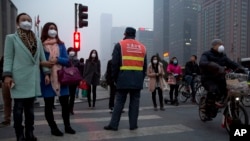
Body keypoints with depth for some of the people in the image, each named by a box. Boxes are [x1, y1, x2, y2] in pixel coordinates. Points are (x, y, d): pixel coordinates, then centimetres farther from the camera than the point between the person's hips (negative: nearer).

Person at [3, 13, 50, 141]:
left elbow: (42, 58, 14)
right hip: (19, 79, -4)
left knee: (30, 108, 11)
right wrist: (7, 75, -11)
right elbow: (8, 58, -2)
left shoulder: (37, 41, 16)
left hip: (33, 79, 4)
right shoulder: (11, 38, 4)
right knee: (18, 108, 3)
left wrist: (46, 73, 5)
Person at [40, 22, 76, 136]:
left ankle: (67, 126, 20)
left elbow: (67, 60, 4)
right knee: (49, 104, 6)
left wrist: (57, 60, -14)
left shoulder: (61, 44, 9)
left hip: (61, 77, 3)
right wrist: (42, 63, -21)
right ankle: (53, 128, 19)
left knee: (65, 102, 6)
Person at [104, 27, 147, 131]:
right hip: (137, 79, 3)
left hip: (123, 78, -3)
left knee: (119, 102, 3)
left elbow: (115, 64, -4)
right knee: (134, 102, 9)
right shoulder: (142, 47, 13)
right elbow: (144, 66, 13)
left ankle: (113, 124, 8)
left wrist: (114, 78, 4)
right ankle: (133, 124, 13)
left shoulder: (120, 45, 1)